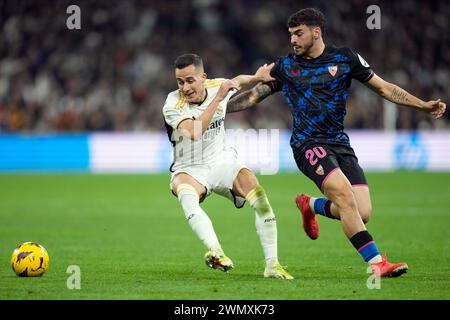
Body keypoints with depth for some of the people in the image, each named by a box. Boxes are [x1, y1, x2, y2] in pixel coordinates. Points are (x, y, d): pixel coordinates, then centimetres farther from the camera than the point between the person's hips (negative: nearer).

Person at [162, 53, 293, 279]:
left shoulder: (217, 86, -3)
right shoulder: (173, 105, -17)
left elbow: (238, 81, 24)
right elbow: (194, 132, -35)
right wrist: (218, 98, -36)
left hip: (222, 161, 4)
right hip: (189, 169, -4)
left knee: (259, 195, -21)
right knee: (185, 192, -39)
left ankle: (272, 265, -16)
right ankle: (215, 251, -55)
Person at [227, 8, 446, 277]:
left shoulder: (345, 58, 6)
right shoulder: (285, 67, 6)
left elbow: (384, 88, 9)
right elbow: (253, 96, 14)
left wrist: (423, 105, 1)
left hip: (339, 143, 3)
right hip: (308, 143, -3)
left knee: (363, 213, -10)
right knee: (344, 194, -27)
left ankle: (311, 205, 20)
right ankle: (377, 262, -27)